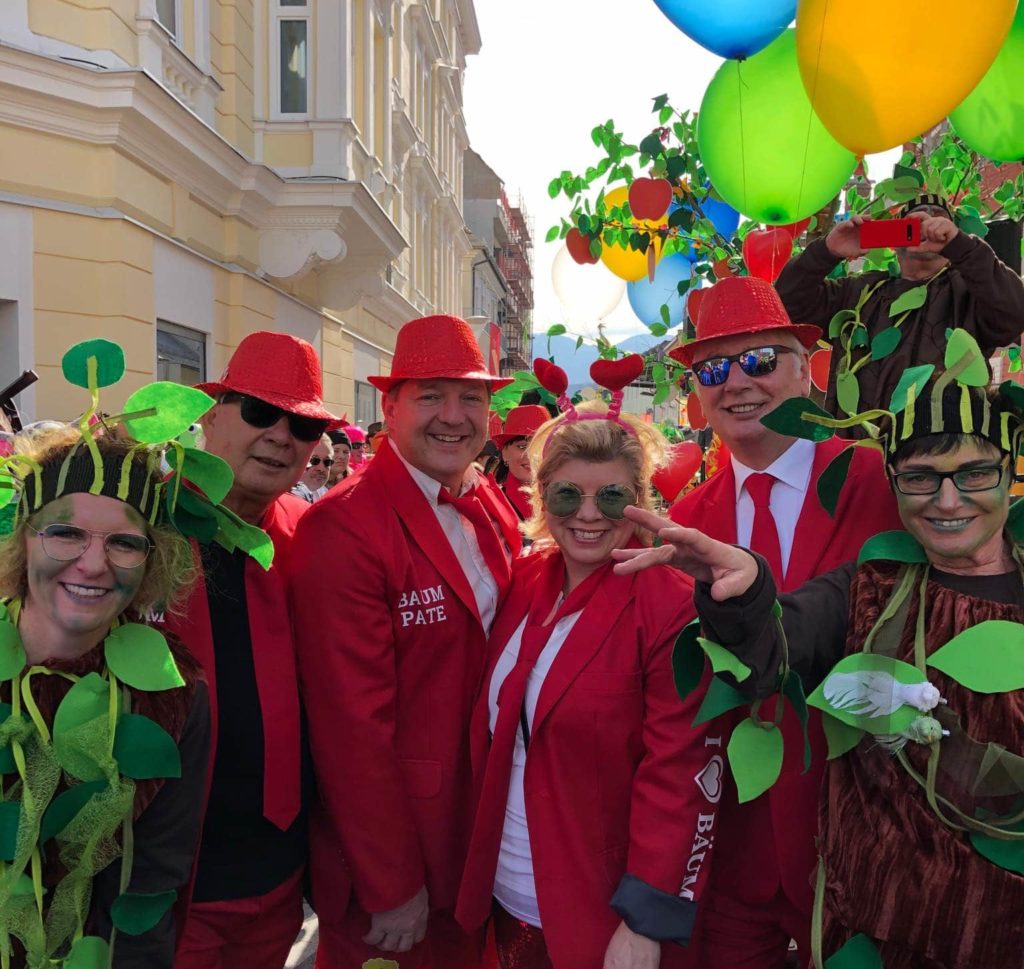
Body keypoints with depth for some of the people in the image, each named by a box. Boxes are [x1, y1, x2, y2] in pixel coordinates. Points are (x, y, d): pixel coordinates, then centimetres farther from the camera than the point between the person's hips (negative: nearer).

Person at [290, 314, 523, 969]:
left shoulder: (493, 508, 1)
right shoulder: (343, 527, -23)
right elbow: (352, 722, -21)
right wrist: (392, 887, -15)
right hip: (385, 827, -6)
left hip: (483, 817, 7)